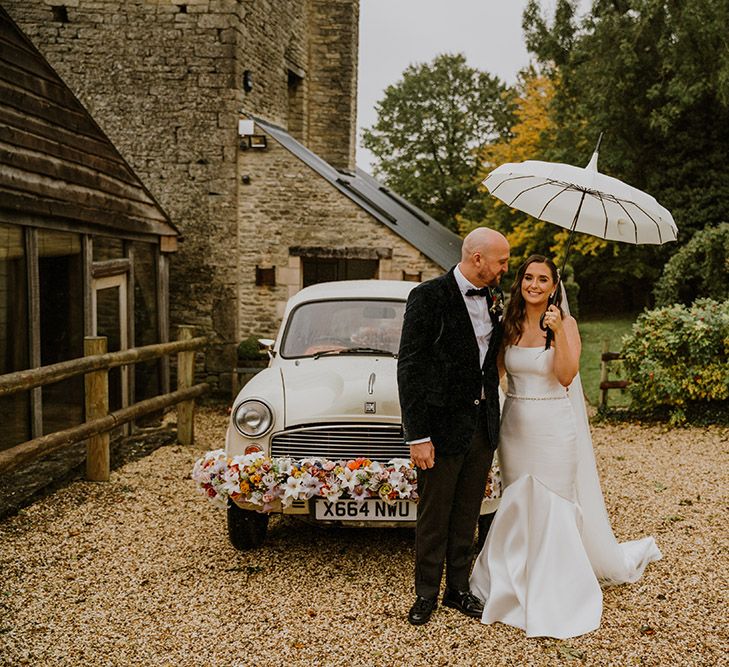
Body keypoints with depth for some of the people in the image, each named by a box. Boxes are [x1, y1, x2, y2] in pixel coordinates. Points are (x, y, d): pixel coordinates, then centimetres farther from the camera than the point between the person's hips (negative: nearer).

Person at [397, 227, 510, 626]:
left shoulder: (492, 298, 6)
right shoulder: (429, 297, -14)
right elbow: (409, 368, -15)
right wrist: (417, 436, -17)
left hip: (483, 424, 6)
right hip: (443, 426, -6)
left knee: (467, 514, 16)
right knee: (434, 516, 7)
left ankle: (458, 589, 30)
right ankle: (426, 594, 23)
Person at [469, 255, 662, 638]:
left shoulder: (565, 323, -6)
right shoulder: (509, 325, 5)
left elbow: (567, 376, -16)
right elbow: (497, 370, 0)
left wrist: (558, 331, -24)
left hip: (554, 426, -4)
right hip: (515, 425, 4)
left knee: (552, 509, 1)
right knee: (517, 508, 11)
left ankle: (552, 603, 12)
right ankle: (520, 588, 27)